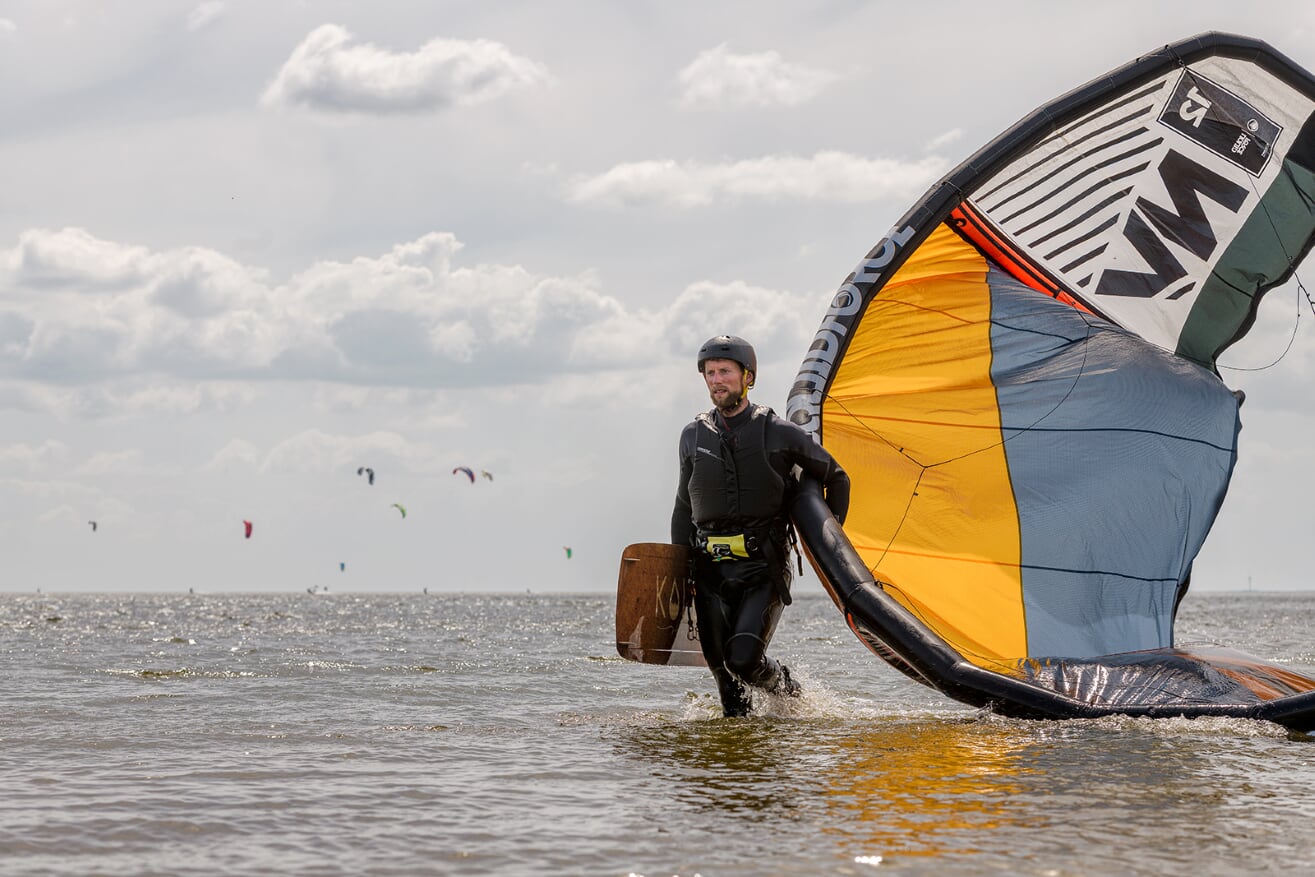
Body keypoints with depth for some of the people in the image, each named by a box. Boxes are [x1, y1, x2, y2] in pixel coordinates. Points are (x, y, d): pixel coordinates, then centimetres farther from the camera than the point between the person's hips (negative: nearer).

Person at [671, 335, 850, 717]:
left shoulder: (779, 433, 0)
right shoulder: (694, 436, 10)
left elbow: (836, 478, 13)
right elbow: (684, 507, 19)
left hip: (764, 570, -3)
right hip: (711, 571, 4)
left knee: (744, 659, -17)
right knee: (723, 672, 0)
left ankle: (788, 691, 11)